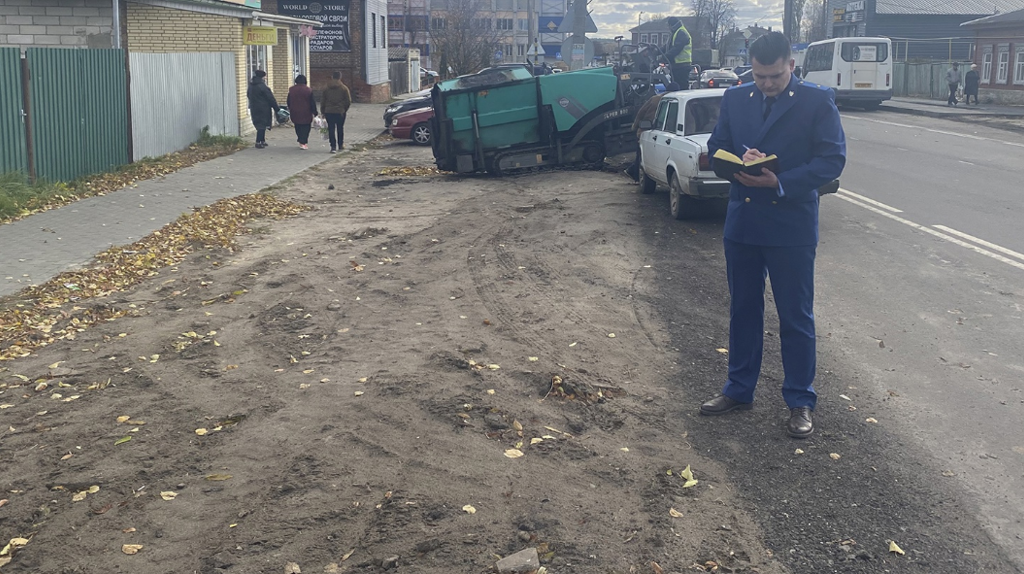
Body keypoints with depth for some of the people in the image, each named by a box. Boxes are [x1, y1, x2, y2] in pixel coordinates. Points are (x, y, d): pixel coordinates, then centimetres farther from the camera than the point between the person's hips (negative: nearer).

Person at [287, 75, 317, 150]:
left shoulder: (291, 90, 1)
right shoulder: (308, 90, -9)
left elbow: (288, 102, 11)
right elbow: (312, 102, -7)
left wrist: (290, 110, 26)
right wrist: (314, 112, 1)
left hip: (295, 113, 3)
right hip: (306, 113, -3)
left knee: (298, 127, 17)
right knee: (305, 127, 2)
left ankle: (301, 141, 22)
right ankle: (303, 143, -7)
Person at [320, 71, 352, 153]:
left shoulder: (326, 88, 4)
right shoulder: (344, 88, -2)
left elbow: (322, 101, 7)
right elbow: (348, 101, -2)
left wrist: (323, 111, 15)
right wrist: (345, 110, 13)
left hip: (329, 112, 1)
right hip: (340, 112, -1)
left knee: (331, 129, 1)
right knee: (340, 128, 14)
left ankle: (333, 146, -5)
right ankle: (341, 144, 24)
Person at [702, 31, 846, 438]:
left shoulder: (817, 100, -6)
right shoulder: (735, 99, 7)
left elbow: (832, 159, -10)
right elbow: (716, 148, 11)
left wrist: (780, 183, -21)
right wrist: (739, 161, -12)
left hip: (792, 225, -4)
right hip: (741, 222, 4)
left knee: (796, 317, 4)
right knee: (743, 310, 15)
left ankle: (800, 402, 17)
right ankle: (739, 390, 28)